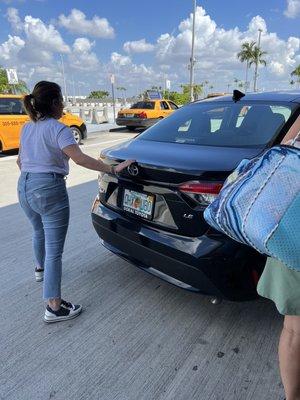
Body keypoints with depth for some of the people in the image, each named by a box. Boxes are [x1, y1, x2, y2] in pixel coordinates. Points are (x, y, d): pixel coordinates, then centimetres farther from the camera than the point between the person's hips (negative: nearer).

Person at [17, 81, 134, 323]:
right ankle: (54, 307, 2)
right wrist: (113, 169, -23)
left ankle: (40, 268, 56)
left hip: (24, 188, 9)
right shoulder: (57, 129, -13)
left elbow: (20, 161, 20)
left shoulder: (27, 127, 12)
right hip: (49, 190, -9)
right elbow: (80, 159, -25)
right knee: (54, 249, -4)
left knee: (39, 232, 31)